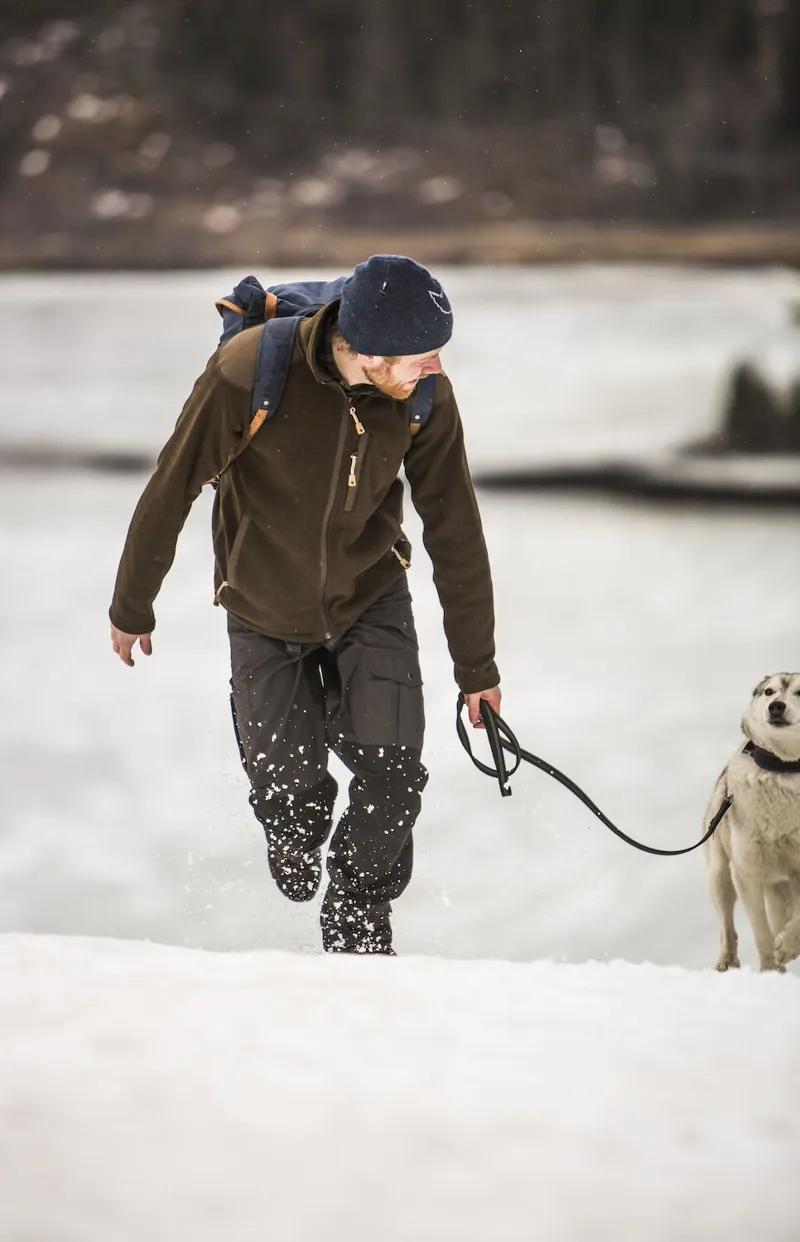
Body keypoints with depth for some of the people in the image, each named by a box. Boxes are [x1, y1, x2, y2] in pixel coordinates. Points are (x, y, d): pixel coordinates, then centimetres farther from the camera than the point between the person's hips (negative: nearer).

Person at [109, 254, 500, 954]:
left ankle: (357, 927, 18)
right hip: (265, 616, -1)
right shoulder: (249, 373, -30)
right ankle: (297, 847, 42)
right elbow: (172, 490, -15)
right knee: (290, 795, 2)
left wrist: (476, 665, -1)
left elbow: (456, 533, -8)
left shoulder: (427, 396, -20)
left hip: (372, 605, 2)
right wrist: (132, 607, -3)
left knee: (393, 782, -10)